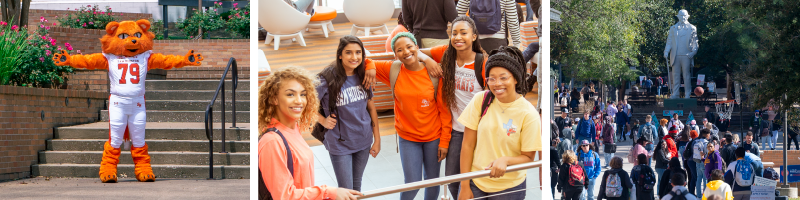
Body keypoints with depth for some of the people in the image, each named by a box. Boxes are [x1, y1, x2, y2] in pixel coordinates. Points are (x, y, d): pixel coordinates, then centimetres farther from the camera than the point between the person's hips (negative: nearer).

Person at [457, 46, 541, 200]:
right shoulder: (480, 100, -6)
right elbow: (468, 145, -3)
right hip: (475, 182, 2)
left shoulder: (528, 114, -12)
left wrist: (505, 160, -26)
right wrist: (465, 187, -4)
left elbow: (528, 157, -6)